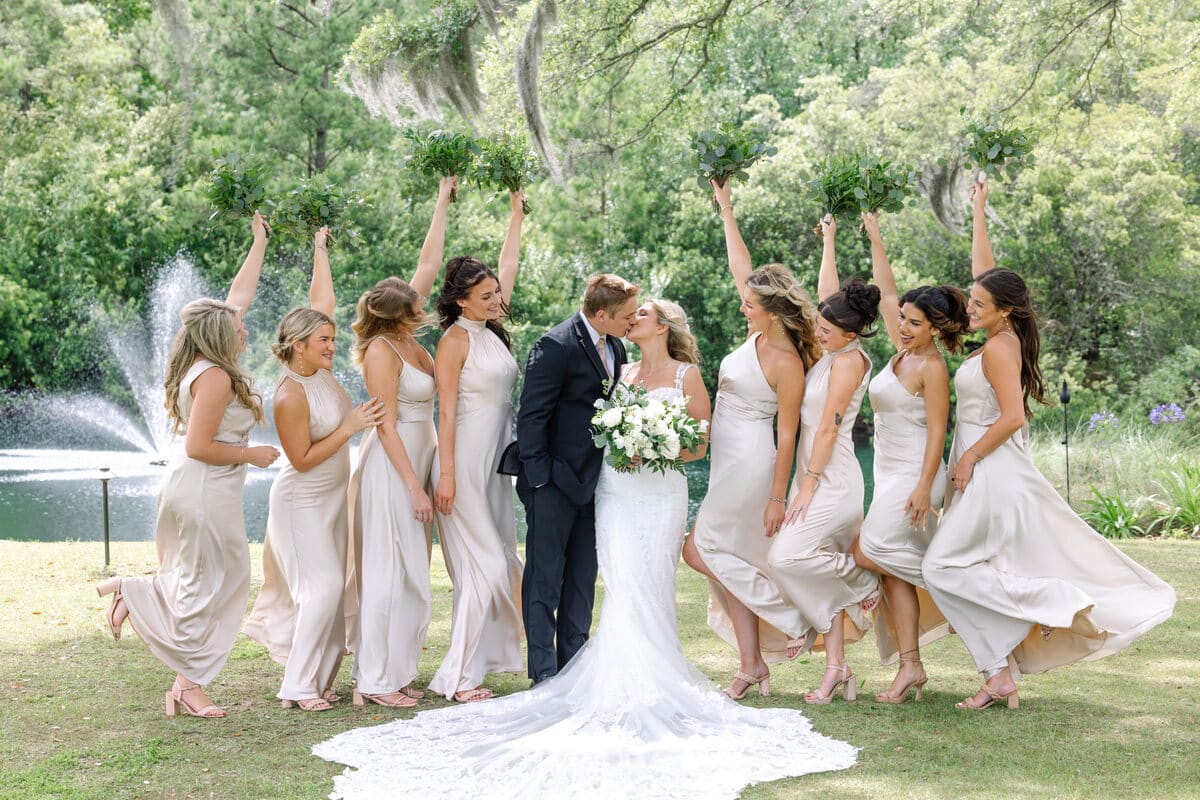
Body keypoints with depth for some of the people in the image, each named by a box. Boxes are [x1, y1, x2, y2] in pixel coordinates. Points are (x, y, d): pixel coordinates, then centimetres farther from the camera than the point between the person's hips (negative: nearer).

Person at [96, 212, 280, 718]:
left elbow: (239, 295, 20)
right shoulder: (215, 376, -19)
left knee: (226, 577, 18)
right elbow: (199, 446, -22)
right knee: (204, 586, 0)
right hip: (205, 491, -10)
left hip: (199, 489, 10)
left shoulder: (206, 364, 8)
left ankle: (132, 592, 18)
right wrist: (252, 455, -10)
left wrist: (260, 242, 28)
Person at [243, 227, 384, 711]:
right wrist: (350, 427, -21)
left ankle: (318, 678, 14)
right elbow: (302, 459, -21)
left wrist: (320, 247, 12)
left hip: (331, 496, 9)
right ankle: (299, 686, -7)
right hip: (303, 501, -9)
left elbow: (321, 302, 7)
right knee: (322, 589, -13)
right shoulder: (292, 395, -22)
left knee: (328, 590, 8)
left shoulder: (319, 369, -1)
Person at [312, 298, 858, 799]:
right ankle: (627, 686, -4)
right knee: (621, 590, -5)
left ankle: (652, 688, -5)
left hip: (661, 492, -3)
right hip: (614, 490, 4)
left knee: (647, 591, -9)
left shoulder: (686, 375, 5)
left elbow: (700, 444, 4)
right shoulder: (622, 373, 17)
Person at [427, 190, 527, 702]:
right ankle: (458, 676, -7)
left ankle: (485, 655, 16)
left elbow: (508, 266, 23)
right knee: (484, 567, -10)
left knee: (499, 561, 9)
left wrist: (517, 214, 27)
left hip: (497, 461, 8)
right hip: (467, 461, -8)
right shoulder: (456, 339, -10)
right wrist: (446, 475, -18)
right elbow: (446, 411, -14)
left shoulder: (493, 331, 11)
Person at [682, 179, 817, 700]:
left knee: (701, 552, -5)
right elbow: (741, 267, 15)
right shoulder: (759, 334, 6)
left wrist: (777, 497, -17)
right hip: (730, 462, 9)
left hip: (750, 464, -9)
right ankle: (752, 664, 10)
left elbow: (788, 433, -16)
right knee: (726, 561, 7)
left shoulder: (786, 362, -16)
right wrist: (726, 211, 18)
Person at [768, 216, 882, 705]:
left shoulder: (849, 360, -13)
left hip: (832, 480, -9)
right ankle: (836, 669, 4)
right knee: (821, 576, 4)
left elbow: (829, 426, -16)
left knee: (787, 556, -20)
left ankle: (864, 584, 1)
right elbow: (827, 295, 25)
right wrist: (828, 241, 32)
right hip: (816, 476, 9)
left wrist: (808, 486, -17)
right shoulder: (834, 352, 11)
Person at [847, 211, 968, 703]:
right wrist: (875, 238, 18)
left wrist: (924, 487, -22)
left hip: (914, 475, -9)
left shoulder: (932, 367, -11)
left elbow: (937, 431, -15)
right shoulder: (902, 351, 10)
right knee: (896, 571, 4)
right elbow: (886, 292, 18)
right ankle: (910, 667, 5)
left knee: (867, 552, -14)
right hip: (890, 474, 9)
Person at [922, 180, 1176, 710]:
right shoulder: (1003, 336, 9)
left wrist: (970, 457, -14)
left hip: (992, 474, -9)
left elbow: (1012, 416, -21)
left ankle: (1057, 601, -13)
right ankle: (1002, 678, 8)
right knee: (990, 574, 7)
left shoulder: (1000, 348, -15)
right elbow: (985, 272, 21)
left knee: (946, 568, -10)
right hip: (989, 475, 9)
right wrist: (978, 214, 26)